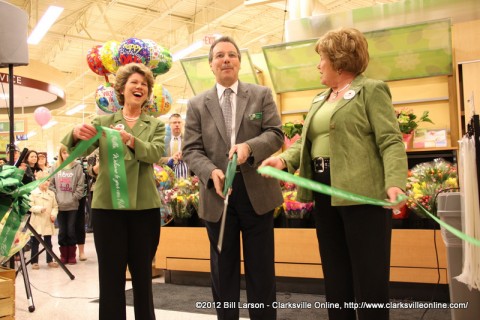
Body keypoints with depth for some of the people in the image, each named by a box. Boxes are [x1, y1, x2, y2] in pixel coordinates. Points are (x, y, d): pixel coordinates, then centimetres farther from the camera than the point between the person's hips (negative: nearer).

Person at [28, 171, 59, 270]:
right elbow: (30, 206, -10)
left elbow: (55, 206, 9)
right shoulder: (33, 193, -6)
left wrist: (54, 214, -8)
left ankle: (50, 260, 21)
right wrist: (40, 208, -23)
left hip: (48, 222, 4)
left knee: (48, 242, 12)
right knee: (35, 242, 4)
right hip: (37, 223, -4)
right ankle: (34, 262, 13)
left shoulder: (51, 193, 7)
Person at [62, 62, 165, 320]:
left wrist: (130, 140, -28)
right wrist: (76, 134, -27)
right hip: (107, 205, -1)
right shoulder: (103, 122, 10)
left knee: (143, 273, 10)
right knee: (111, 274, 3)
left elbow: (155, 154, -9)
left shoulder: (155, 125, 11)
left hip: (144, 206, 1)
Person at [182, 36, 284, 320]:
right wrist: (211, 171, -19)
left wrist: (249, 146, -22)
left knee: (261, 268, 8)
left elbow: (276, 134, -2)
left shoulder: (262, 94, 6)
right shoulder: (197, 104, 7)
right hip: (217, 196, 1)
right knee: (223, 269, 13)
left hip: (257, 193, -1)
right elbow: (191, 149, 1)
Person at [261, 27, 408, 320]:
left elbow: (391, 141, -12)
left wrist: (395, 182, -26)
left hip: (362, 193, -7)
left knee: (369, 273, 0)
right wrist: (284, 159, -4)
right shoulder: (320, 100, 20)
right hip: (325, 194, 7)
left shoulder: (371, 90, -2)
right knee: (335, 272, 14)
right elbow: (306, 141, 16)